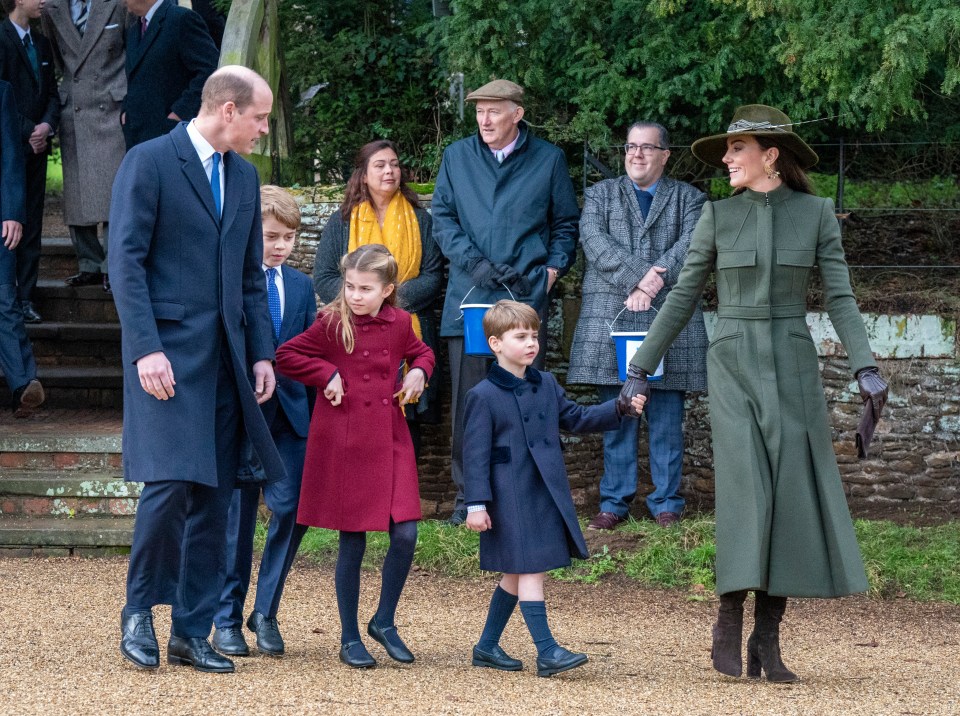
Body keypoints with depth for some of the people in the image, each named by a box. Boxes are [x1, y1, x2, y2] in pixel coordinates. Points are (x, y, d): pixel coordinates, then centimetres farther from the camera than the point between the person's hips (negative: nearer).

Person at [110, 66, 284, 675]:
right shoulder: (149, 162, -5)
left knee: (214, 498, 4)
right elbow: (126, 262, -10)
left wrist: (262, 353, 11)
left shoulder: (245, 176, 16)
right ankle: (139, 611, 3)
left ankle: (192, 632, 10)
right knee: (171, 482, -16)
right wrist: (146, 349, -18)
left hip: (225, 358, 7)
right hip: (168, 350, -7)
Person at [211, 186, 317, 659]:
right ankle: (227, 620, 16)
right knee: (235, 518, 4)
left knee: (290, 507, -8)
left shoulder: (301, 287, 12)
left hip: (289, 416, 3)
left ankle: (265, 613, 6)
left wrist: (315, 414, 7)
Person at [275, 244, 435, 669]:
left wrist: (419, 372, 4)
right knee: (352, 543, 2)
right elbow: (286, 356, -1)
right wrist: (327, 374, -10)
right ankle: (349, 639, 14)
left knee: (405, 534, -4)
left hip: (389, 441, 4)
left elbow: (421, 352, 25)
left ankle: (384, 621, 17)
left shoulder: (399, 324, 5)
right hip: (342, 443, -3)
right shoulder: (332, 324, -6)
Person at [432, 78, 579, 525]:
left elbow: (566, 224, 15)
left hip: (527, 294, -1)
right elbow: (442, 219, 10)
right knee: (468, 399, 0)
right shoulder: (457, 157, 12)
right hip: (469, 298, 1)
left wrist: (552, 270, 1)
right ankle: (467, 495, 6)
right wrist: (473, 262, -4)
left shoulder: (548, 159, 8)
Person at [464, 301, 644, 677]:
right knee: (530, 572, -9)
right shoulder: (484, 396, -8)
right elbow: (476, 453, -10)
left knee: (517, 574, 13)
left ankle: (487, 646, 24)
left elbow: (576, 418, 19)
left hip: (547, 495, 7)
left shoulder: (546, 385, 11)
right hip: (512, 500, -7)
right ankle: (547, 653, -9)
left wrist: (620, 408, 6)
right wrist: (476, 504, -14)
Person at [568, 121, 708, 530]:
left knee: (666, 416, 0)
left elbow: (691, 245, -4)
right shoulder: (599, 195, 15)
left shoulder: (688, 199, 13)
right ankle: (615, 501, 7)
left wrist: (655, 281, -18)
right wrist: (636, 277, -16)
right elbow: (594, 241, -2)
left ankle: (666, 501, 7)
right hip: (610, 317, 1)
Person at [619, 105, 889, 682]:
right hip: (733, 367, -1)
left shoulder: (817, 213, 2)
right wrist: (641, 368, 6)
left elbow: (840, 297, -3)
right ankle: (729, 623, -7)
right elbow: (683, 298, 7)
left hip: (793, 368, 1)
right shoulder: (718, 215, 3)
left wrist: (866, 368, -15)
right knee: (745, 488, -16)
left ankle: (768, 639, 0)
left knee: (793, 496, -5)